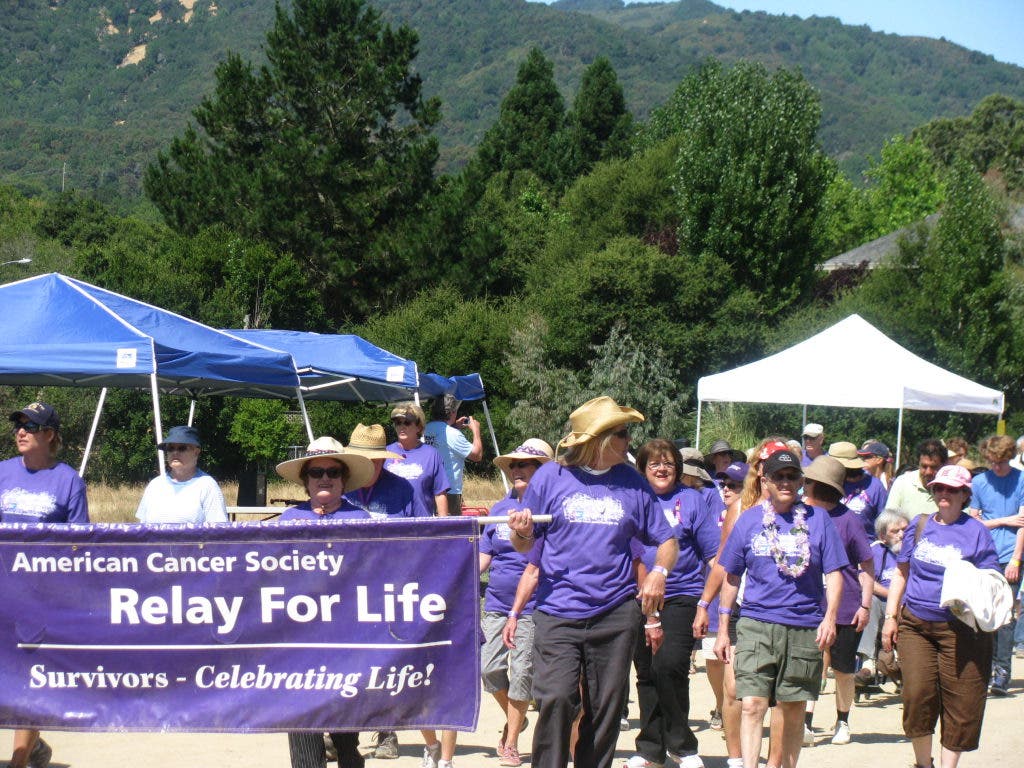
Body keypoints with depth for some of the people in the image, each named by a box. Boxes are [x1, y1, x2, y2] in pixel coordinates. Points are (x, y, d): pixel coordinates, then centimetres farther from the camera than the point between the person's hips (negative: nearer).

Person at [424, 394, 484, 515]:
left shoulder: (427, 429, 6)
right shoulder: (452, 434, -17)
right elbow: (477, 455, -10)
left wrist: (454, 426, 23)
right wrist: (476, 430, 3)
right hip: (450, 493, -8)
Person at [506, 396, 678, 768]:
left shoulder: (632, 481, 8)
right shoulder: (551, 476, 2)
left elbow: (667, 540, 14)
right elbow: (523, 545, 6)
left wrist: (658, 571, -6)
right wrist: (522, 532, -17)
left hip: (615, 612, 3)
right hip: (558, 611, -2)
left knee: (606, 706, 5)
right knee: (556, 699, -14)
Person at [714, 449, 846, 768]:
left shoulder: (817, 519, 4)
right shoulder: (749, 520, 6)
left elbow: (833, 573, 4)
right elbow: (731, 577, 11)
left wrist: (830, 617, -10)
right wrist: (722, 630, 9)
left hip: (805, 628, 0)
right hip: (757, 625, 0)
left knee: (794, 710, 8)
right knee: (752, 704, -11)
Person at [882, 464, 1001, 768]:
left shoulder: (976, 531, 1)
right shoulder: (919, 526, 10)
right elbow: (901, 573, 17)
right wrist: (890, 616, 11)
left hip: (960, 629, -2)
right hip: (915, 624, 2)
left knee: (960, 700, -2)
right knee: (918, 692, -6)